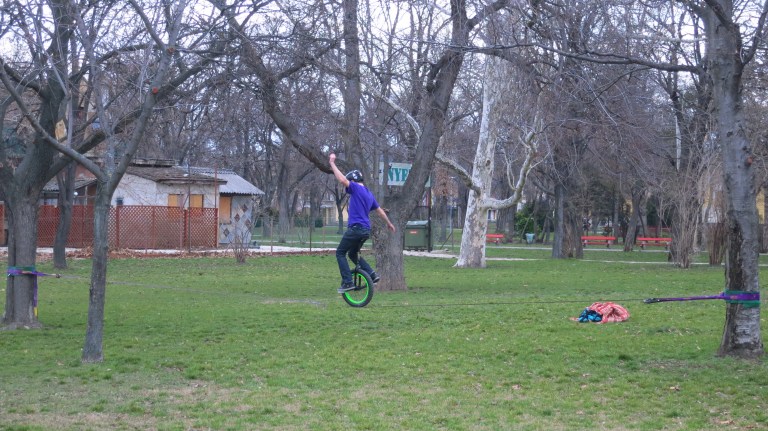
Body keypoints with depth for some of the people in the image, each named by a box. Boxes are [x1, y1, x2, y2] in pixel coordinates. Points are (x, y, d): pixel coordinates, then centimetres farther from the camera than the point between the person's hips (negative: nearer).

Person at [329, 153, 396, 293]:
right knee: (353, 254, 23)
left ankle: (347, 282, -5)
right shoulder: (369, 194, 18)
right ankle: (372, 274, 10)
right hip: (366, 230, 9)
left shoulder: (356, 188, -8)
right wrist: (389, 223, 39)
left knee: (340, 253, 3)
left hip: (355, 228, -9)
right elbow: (379, 210, 26)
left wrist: (332, 163, -13)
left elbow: (342, 179, -22)